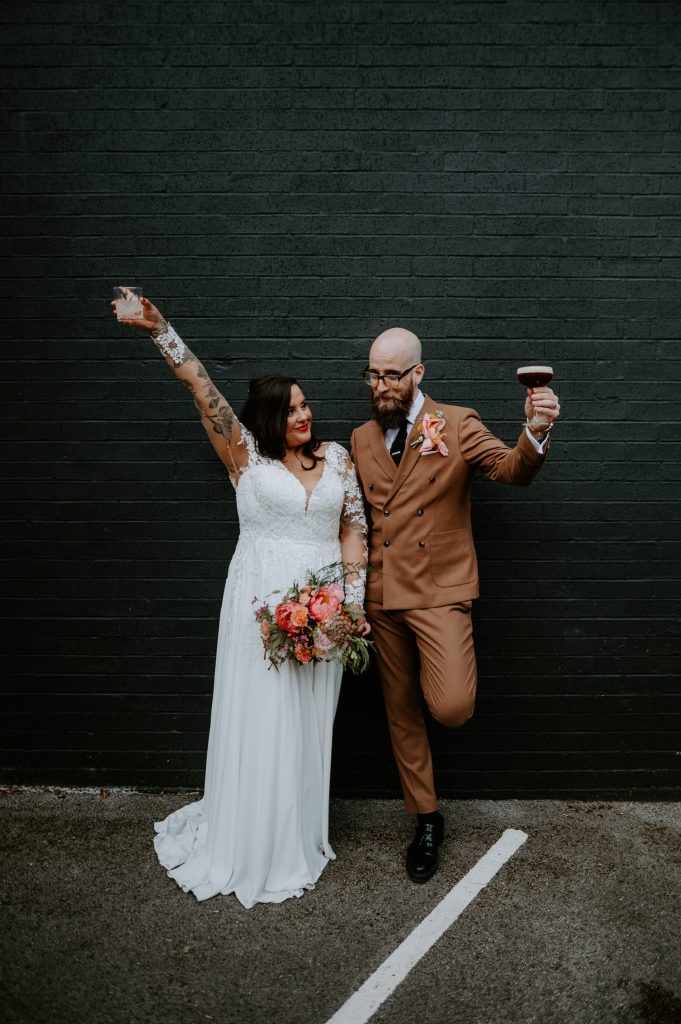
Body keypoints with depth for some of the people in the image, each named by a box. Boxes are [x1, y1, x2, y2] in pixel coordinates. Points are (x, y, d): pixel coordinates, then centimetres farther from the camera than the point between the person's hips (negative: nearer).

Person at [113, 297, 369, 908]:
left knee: (308, 725, 12)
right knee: (260, 723, 5)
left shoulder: (337, 457, 7)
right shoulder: (247, 455, -1)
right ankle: (254, 850, 25)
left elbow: (353, 530, 6)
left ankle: (300, 840, 31)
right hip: (261, 601, -3)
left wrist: (355, 602, -1)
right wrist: (160, 330, -15)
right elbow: (201, 387, -8)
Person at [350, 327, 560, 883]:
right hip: (382, 596, 4)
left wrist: (537, 432, -35)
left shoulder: (458, 425, -1)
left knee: (450, 706, -21)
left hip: (440, 591, -4)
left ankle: (444, 681, 18)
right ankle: (427, 820, 30)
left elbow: (512, 469, -13)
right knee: (401, 712, 12)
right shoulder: (361, 439, 10)